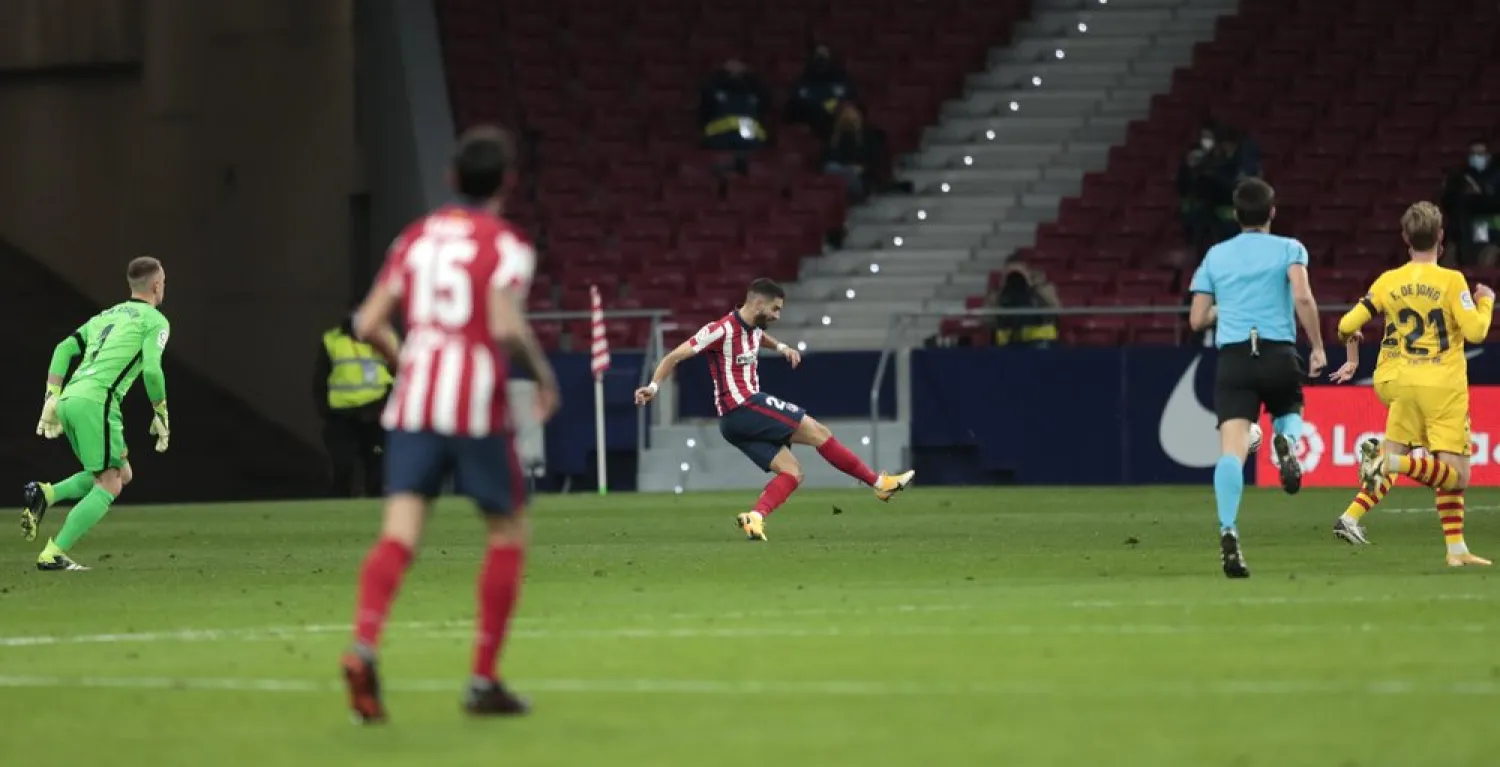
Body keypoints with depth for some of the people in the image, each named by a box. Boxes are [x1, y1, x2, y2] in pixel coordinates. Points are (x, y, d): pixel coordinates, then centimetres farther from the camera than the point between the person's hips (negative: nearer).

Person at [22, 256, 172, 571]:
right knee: (109, 486, -4)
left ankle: (44, 495, 0)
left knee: (122, 474, 17)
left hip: (69, 400, 8)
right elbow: (151, 368, -9)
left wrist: (51, 399, 15)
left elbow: (64, 349, 17)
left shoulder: (105, 316, 27)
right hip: (97, 401, -8)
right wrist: (161, 416, 3)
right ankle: (53, 554, -15)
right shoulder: (154, 320, 5)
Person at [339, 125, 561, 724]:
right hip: (476, 408, -4)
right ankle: (484, 679, 12)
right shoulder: (506, 247, -4)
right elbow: (505, 327, -19)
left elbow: (369, 324, 8)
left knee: (399, 535, -6)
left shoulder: (416, 238, 13)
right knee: (508, 533, 13)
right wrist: (543, 372, -2)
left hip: (411, 404, 4)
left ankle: (363, 647, -32)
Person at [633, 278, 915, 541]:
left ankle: (755, 518, -20)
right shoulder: (722, 330, -14)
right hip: (743, 408, -10)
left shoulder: (753, 328, 13)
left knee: (792, 472, -2)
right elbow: (675, 356, -12)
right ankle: (879, 483, -1)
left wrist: (781, 347, 25)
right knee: (818, 432, -7)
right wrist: (654, 386, -22)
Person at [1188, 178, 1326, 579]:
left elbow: (1197, 318, 14)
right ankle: (1286, 442, -8)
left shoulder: (1215, 256, 14)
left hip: (1233, 355, 1)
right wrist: (1318, 347, -3)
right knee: (1289, 412, 30)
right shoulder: (1288, 249, 7)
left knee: (1233, 447, -11)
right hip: (1278, 353, 0)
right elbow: (1303, 297, -10)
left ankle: (1228, 531, -30)